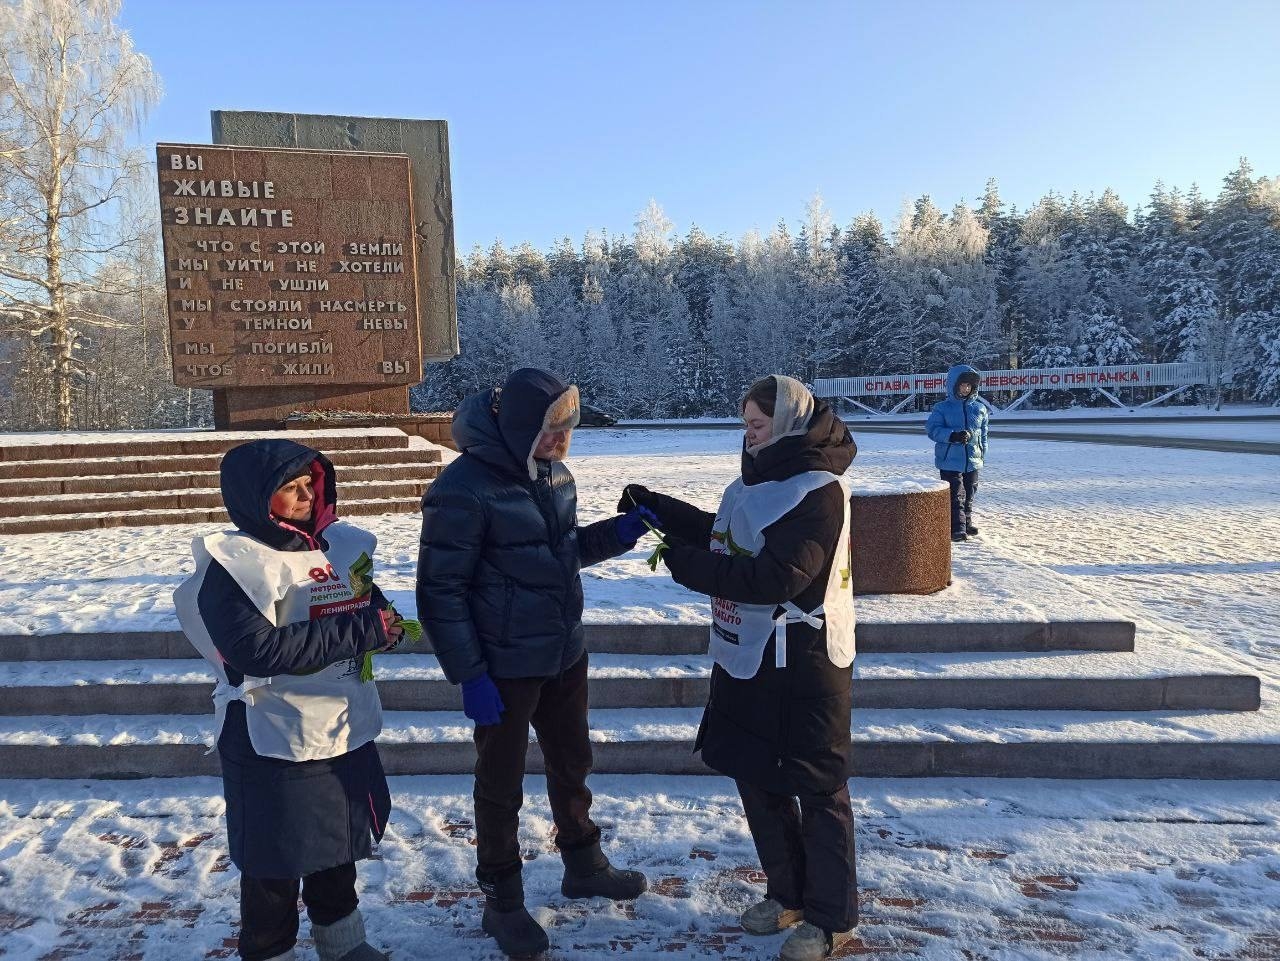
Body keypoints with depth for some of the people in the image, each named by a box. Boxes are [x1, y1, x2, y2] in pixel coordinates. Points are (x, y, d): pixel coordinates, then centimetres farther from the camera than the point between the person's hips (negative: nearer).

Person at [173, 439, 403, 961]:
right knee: (275, 861, 8)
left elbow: (369, 606, 14)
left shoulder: (338, 545, 3)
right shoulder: (232, 565, -17)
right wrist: (363, 630, -28)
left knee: (340, 842, 23)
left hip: (344, 727, 7)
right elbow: (259, 649, -29)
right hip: (275, 740, -7)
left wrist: (384, 617, -11)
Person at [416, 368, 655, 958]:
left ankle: (583, 865, 45)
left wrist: (620, 532, -4)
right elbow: (441, 592, -18)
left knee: (572, 762, 23)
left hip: (565, 654, 7)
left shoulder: (552, 471, 1)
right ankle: (503, 902, 31)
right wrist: (470, 676, -18)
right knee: (502, 784, 11)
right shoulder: (465, 489, -22)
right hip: (504, 667, -7)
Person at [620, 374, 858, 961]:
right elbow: (724, 539, 18)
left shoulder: (819, 490, -20)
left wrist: (687, 563, -23)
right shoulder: (758, 479, 8)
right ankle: (788, 893, 38)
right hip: (747, 659, 9)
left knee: (816, 790, 6)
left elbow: (774, 577, -27)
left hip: (803, 668, -9)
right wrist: (657, 509, 8)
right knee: (756, 778, 18)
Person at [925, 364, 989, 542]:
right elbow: (932, 429, -12)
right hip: (950, 461, -4)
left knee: (969, 495, 14)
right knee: (955, 496, -8)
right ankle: (957, 528, -7)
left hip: (973, 461, 5)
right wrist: (953, 436, -24)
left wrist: (982, 452, 13)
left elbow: (983, 433, 17)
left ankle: (967, 523, 27)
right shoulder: (942, 408, -5)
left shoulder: (980, 408, 8)